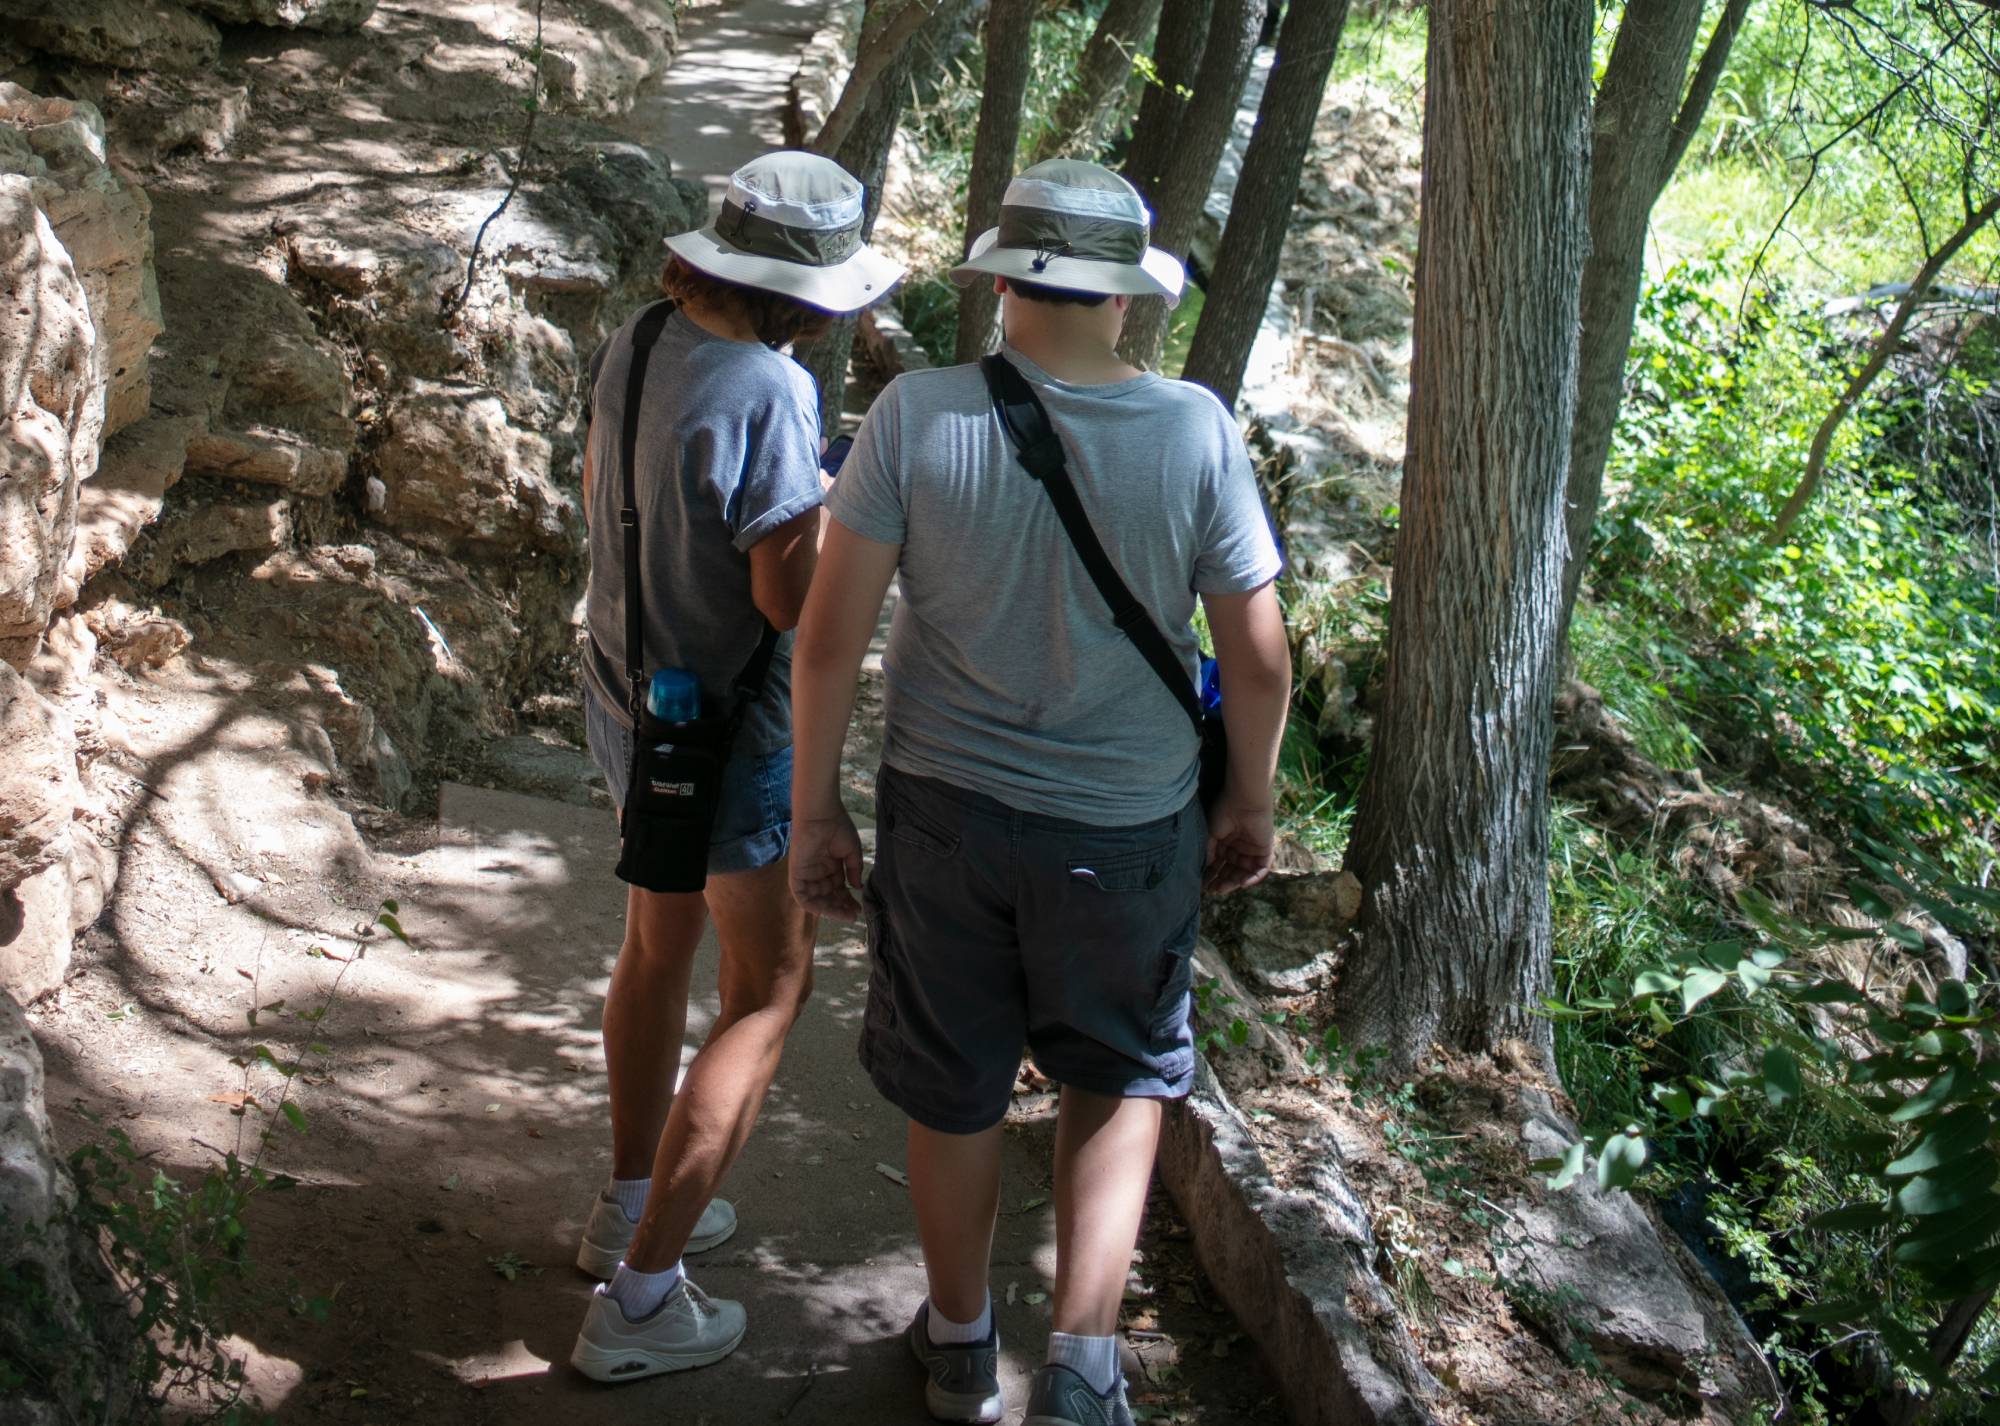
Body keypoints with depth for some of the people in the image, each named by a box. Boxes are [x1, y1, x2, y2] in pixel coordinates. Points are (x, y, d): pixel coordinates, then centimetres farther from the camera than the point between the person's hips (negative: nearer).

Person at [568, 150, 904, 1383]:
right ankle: (639, 1299, 6)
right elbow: (792, 595, -26)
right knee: (768, 992, 5)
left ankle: (633, 1205, 43)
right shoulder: (769, 392, -28)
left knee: (661, 947, 26)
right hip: (731, 728, -8)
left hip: (628, 692, 9)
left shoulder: (638, 346, -2)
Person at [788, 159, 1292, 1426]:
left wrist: (817, 810, 1)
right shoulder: (1196, 430, -14)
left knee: (954, 1093, 20)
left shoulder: (918, 415, -14)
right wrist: (1250, 803, 9)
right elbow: (1258, 658, -8)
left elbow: (830, 635, -11)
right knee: (1121, 1080, 23)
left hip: (945, 811, 1)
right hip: (1127, 825, 0)